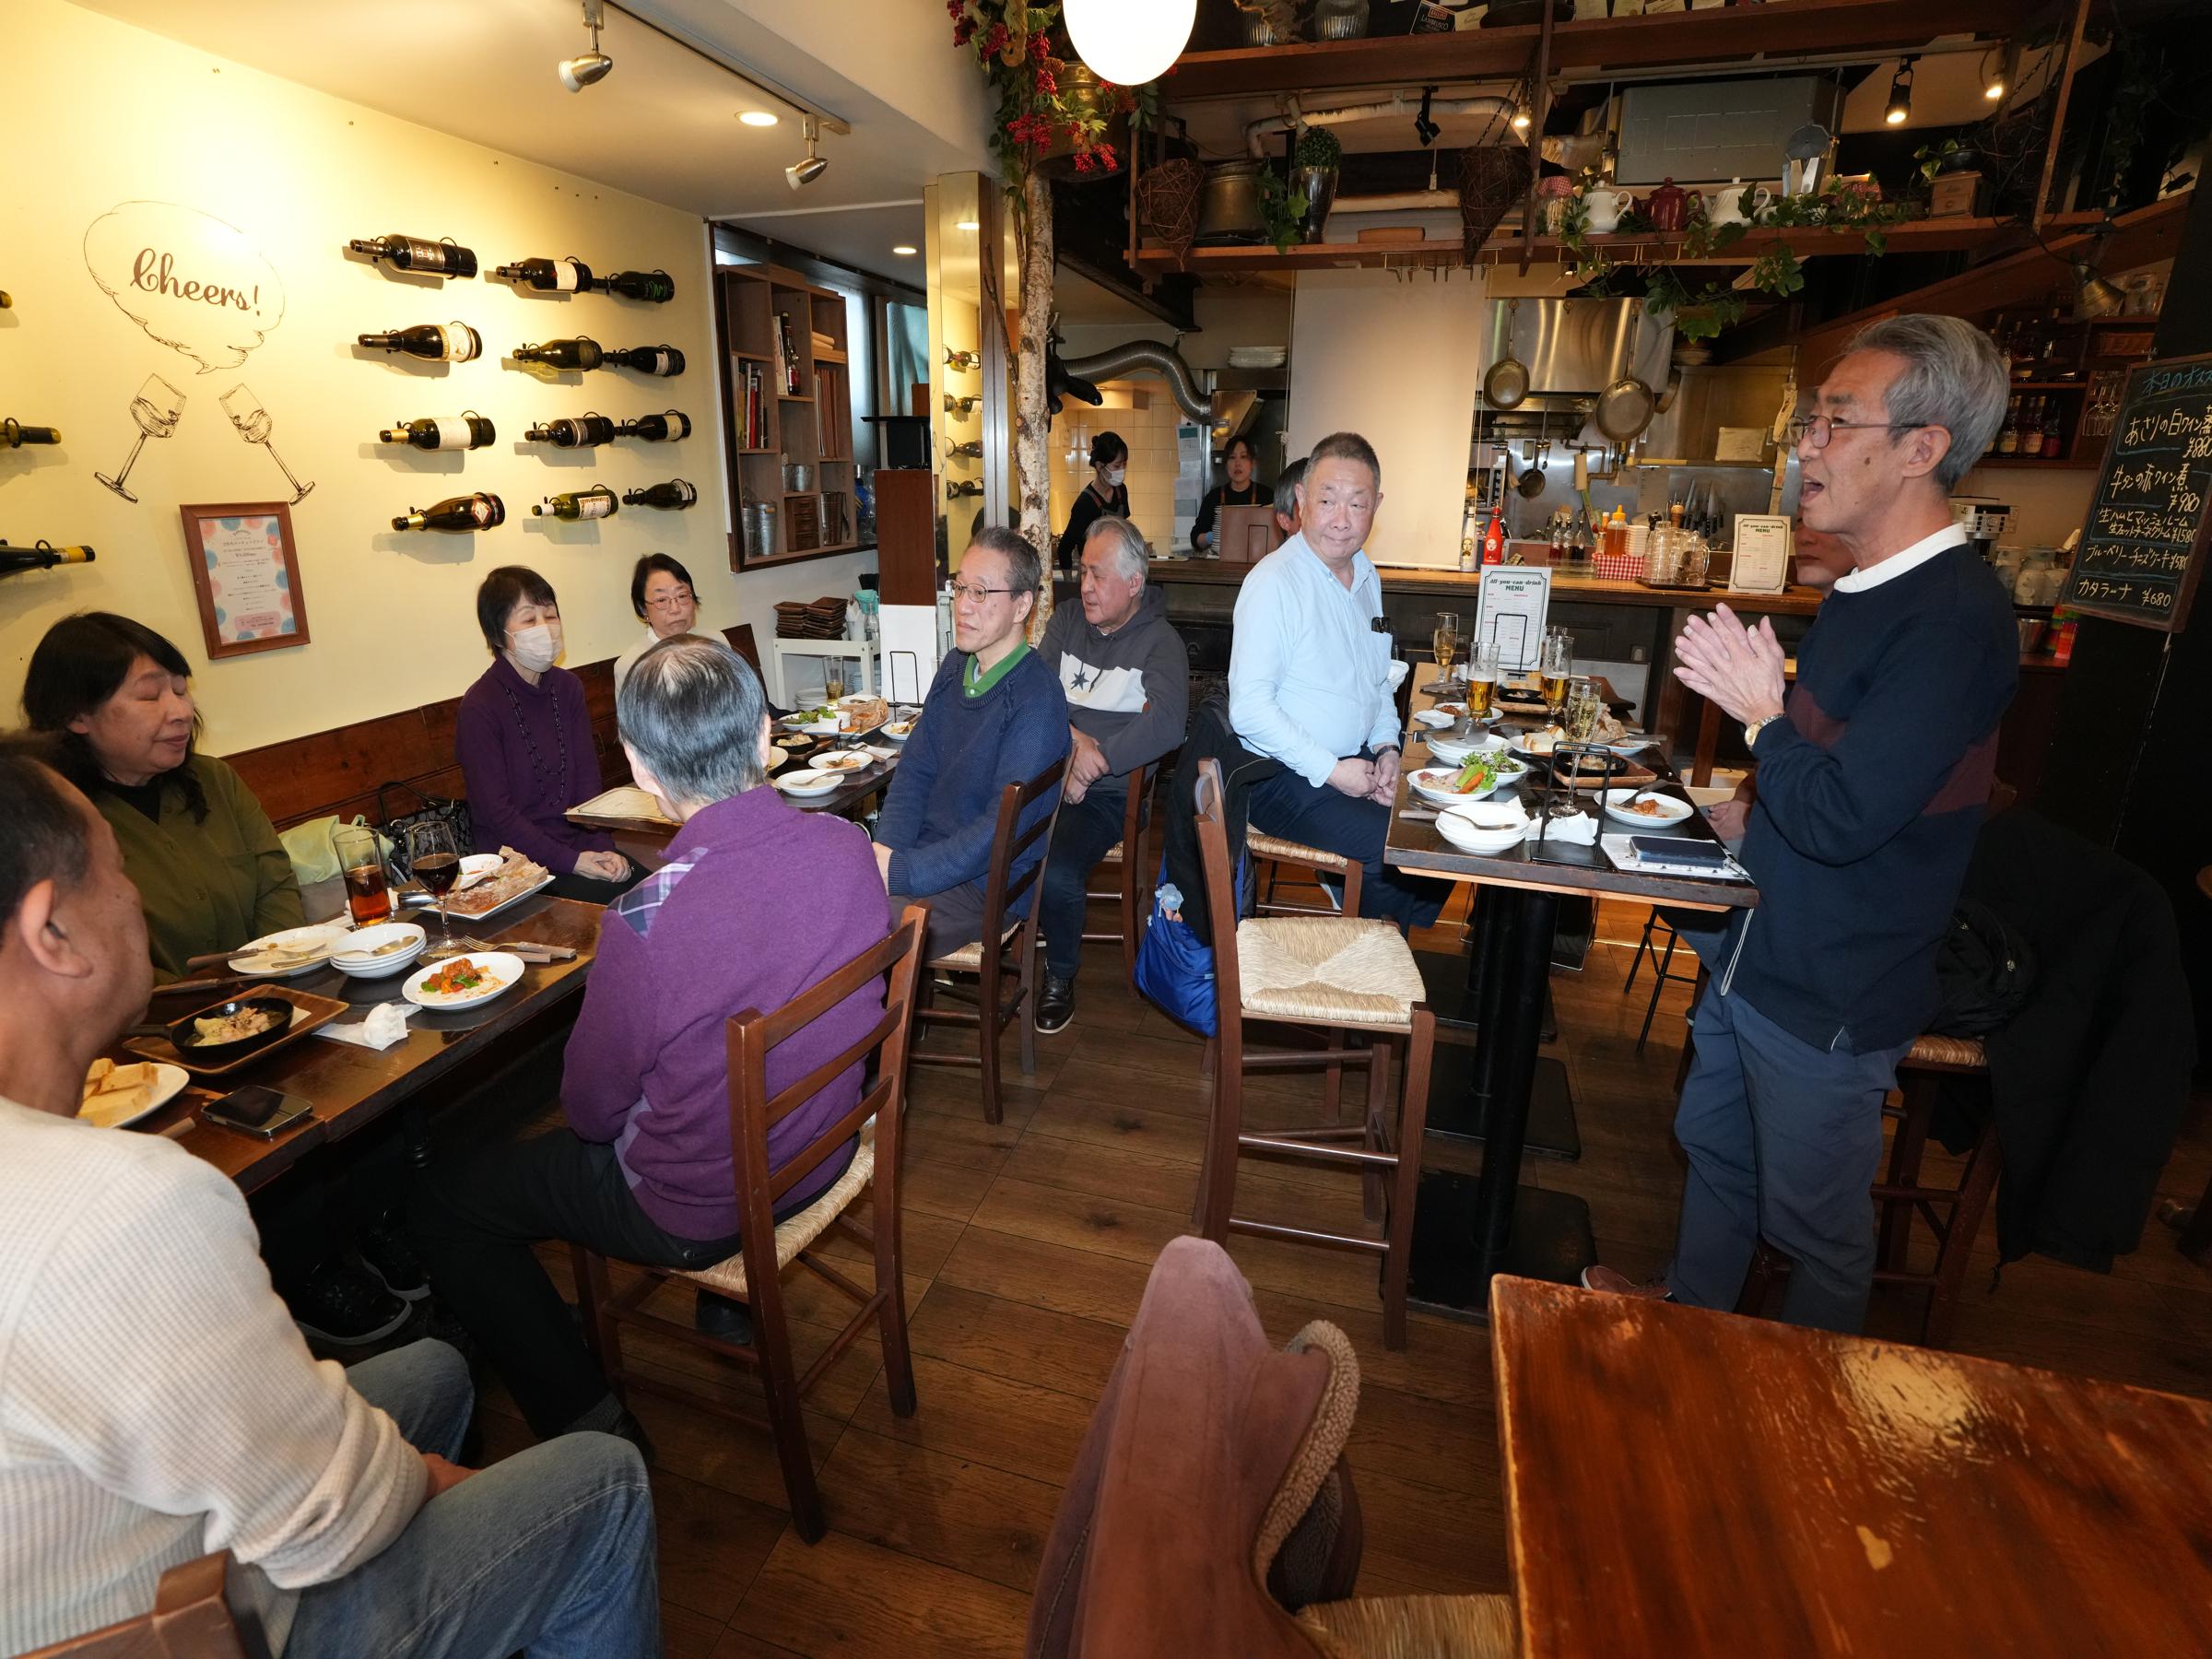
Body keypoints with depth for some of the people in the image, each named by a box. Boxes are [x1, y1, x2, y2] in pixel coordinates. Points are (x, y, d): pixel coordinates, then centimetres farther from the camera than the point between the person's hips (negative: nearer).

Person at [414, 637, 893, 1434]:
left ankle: (585, 1421, 19)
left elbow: (592, 1110, -16)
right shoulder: (849, 846, -17)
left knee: (445, 1204, 16)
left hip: (694, 1210, -6)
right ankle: (732, 1294, 43)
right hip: (822, 1152, 6)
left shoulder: (648, 921, -34)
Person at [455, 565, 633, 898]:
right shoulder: (480, 706, -11)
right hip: (516, 858, -5)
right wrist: (569, 861, -19)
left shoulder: (567, 687, 8)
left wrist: (602, 846, -11)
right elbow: (497, 811, -13)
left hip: (576, 842, 5)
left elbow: (587, 779, 4)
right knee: (607, 897, -26)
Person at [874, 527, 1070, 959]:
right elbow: (914, 770, 9)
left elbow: (1002, 827, -23)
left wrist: (900, 872, -26)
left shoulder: (1036, 698, -18)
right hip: (923, 853, 8)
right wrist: (885, 852, -8)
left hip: (984, 884, -7)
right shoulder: (955, 667, 9)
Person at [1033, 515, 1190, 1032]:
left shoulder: (1160, 642, -2)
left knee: (1056, 874, -28)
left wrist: (1093, 764, -22)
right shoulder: (1066, 622, 15)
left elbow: (1166, 723, -19)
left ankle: (1061, 974, 2)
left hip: (1107, 792, -4)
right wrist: (1071, 738, -12)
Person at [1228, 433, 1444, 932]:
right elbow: (1249, 707, -20)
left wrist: (1387, 748, 4)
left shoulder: (1367, 576, 12)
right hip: (1288, 778, -8)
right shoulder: (1273, 582, -15)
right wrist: (1330, 771, -19)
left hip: (1358, 761, 8)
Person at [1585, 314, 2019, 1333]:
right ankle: (1691, 1311, 48)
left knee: (1815, 1220, 14)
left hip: (1832, 996, -9)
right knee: (1715, 1147, 25)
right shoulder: (1866, 589, 5)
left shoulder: (1956, 619, -25)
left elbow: (1839, 819, -28)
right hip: (1758, 951, 9)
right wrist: (1758, 702, 2)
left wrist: (1759, 711, -16)